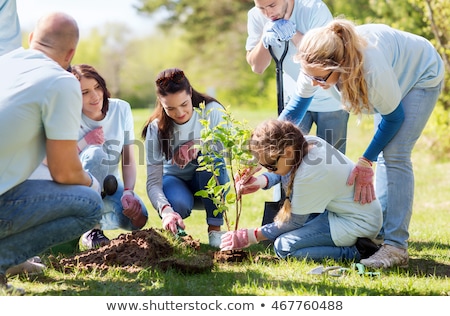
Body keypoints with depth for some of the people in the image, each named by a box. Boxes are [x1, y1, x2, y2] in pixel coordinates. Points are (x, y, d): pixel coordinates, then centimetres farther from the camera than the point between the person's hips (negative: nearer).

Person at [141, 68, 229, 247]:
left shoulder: (212, 110, -18)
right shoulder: (156, 129, -19)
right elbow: (153, 181, -24)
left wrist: (199, 147, -38)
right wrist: (166, 211, -44)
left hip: (210, 180, 1)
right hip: (174, 180, -1)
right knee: (178, 204, -36)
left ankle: (215, 229, -23)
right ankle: (174, 229, 3)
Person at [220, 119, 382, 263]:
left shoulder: (310, 174, -29)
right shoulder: (307, 143, -6)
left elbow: (295, 221, -17)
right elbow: (279, 173, 14)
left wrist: (250, 236, -10)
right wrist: (260, 182, -8)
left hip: (357, 223, -10)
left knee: (283, 247, -17)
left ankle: (355, 251, -13)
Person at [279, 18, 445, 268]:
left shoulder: (372, 69, -44)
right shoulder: (319, 64, -27)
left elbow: (393, 116, -26)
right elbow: (300, 101, -8)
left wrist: (366, 162, -20)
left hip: (422, 76, -7)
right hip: (396, 77, 7)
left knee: (395, 155, -17)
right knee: (383, 154, 7)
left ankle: (396, 246, -19)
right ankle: (382, 232, 15)